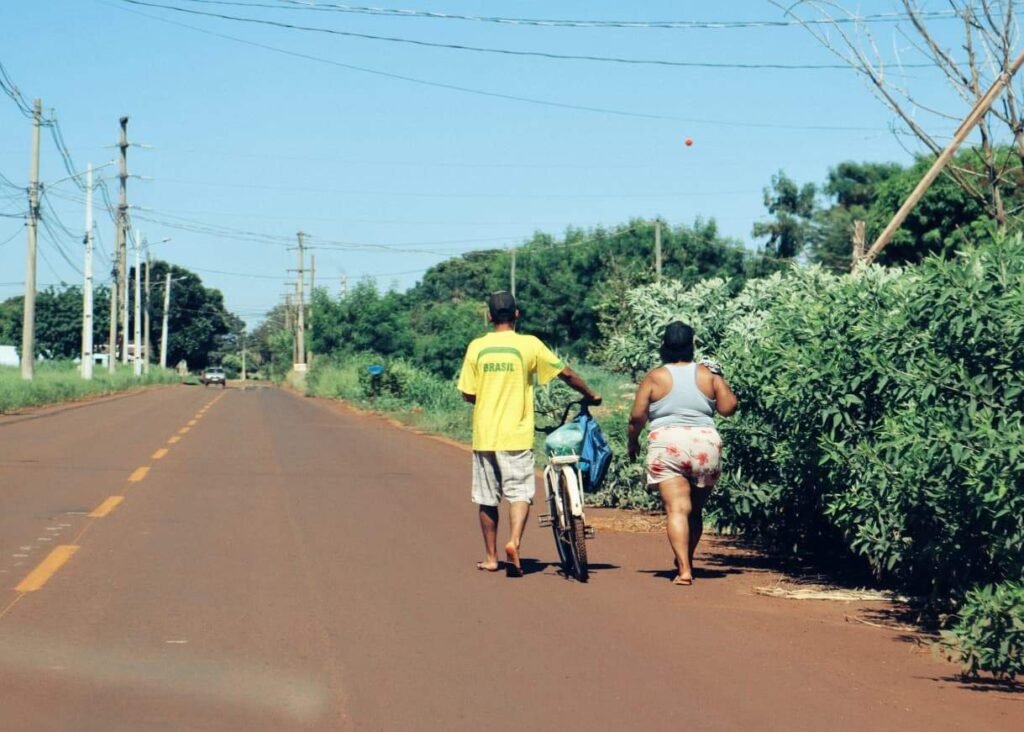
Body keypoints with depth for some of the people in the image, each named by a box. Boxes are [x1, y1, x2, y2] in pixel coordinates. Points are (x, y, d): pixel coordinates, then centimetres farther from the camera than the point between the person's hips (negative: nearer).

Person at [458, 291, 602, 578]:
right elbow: (566, 373, 2)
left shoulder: (476, 347, 1)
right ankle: (514, 541, -24)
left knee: (487, 498, 11)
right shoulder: (529, 344, -4)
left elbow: (467, 394, 2)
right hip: (516, 435, -2)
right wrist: (590, 396, 17)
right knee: (520, 492, 0)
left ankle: (490, 557, 19)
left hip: (484, 434, 2)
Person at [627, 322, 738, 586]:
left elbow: (637, 416, 0)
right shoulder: (707, 375, 7)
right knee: (695, 510, 18)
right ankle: (687, 561, 32)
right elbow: (728, 408, 7)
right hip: (706, 443, 3)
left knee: (677, 509, -9)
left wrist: (633, 441, 18)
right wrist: (719, 379, 20)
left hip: (668, 444, -3)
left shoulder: (655, 378, 1)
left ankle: (684, 570, -21)